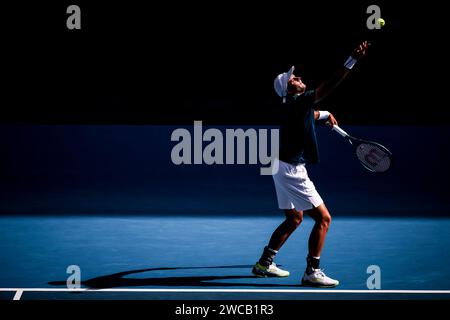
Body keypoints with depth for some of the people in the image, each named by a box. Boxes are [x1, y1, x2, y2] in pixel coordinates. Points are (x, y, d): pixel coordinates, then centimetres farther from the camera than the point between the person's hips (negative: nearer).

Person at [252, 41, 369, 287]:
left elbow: (310, 114, 37)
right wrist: (352, 61, -36)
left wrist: (324, 115, 20)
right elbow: (326, 89, -32)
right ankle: (312, 272, -7)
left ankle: (265, 263, 27)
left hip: (285, 168, 10)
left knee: (294, 218, 22)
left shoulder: (293, 104, 10)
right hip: (291, 170, -10)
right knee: (323, 218, -8)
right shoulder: (296, 102, -19)